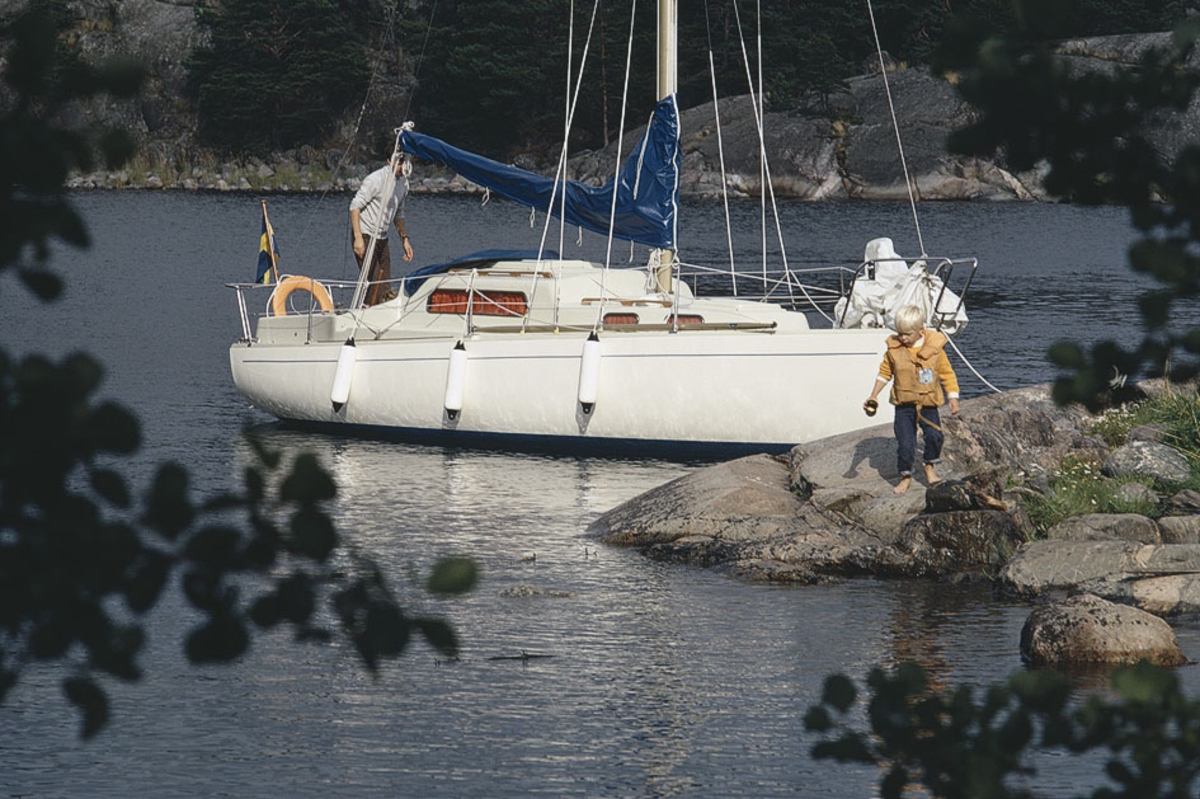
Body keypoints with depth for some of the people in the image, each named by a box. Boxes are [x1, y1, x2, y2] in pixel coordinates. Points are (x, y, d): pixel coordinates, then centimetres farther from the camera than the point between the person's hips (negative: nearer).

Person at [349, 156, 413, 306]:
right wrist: (358, 238, -23)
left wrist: (404, 239, 17)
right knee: (374, 282, -17)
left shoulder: (403, 182, 9)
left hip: (382, 238, 8)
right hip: (365, 236, -8)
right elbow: (355, 206, -17)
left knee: (385, 287, 1)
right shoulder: (376, 179, -16)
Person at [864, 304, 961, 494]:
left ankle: (930, 466, 12)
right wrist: (873, 396, 4)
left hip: (928, 403, -1)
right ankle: (906, 476, 16)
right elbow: (884, 373, 8)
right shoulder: (894, 349, -5)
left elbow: (947, 374, 3)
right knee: (905, 443, -4)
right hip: (904, 404, 1)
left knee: (934, 435, -15)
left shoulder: (934, 348, -8)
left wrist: (953, 397, -1)